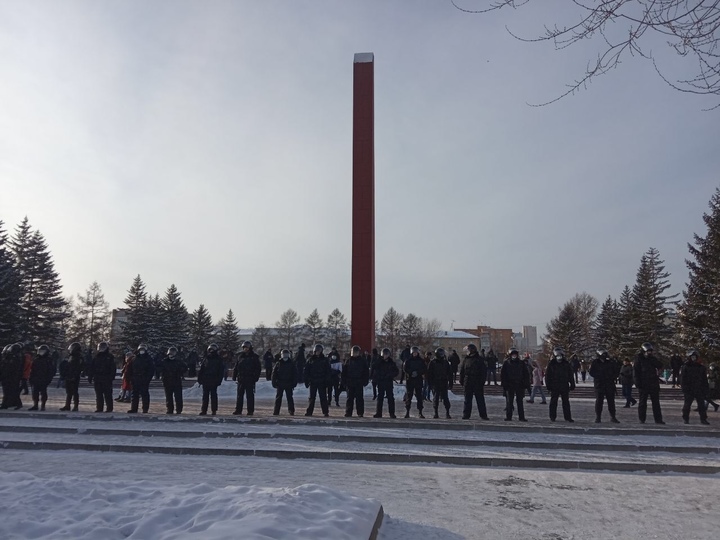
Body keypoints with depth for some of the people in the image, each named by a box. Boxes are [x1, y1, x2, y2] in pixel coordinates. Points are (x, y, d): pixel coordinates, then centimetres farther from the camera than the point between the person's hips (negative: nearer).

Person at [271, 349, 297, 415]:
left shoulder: (292, 364, 3)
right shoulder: (278, 364, 3)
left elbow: (295, 374, 5)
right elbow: (273, 374, 4)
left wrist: (294, 383, -2)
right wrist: (274, 383, -3)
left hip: (289, 385, 0)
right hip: (280, 384, 1)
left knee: (289, 398, 1)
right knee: (278, 398, 4)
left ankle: (291, 411, 6)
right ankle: (276, 412, 9)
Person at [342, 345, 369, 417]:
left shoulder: (363, 361, 3)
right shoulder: (348, 361, 7)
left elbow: (366, 372, 4)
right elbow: (344, 372, 8)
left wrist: (365, 381, -4)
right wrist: (344, 382, 1)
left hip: (359, 383, -1)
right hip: (349, 383, 1)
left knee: (359, 398, 1)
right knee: (349, 398, 5)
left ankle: (360, 413, 8)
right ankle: (348, 412, 10)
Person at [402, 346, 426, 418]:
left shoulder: (421, 361, 10)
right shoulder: (407, 361, 6)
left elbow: (424, 370, 3)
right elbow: (405, 369, -3)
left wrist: (417, 373, -12)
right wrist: (412, 372, -18)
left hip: (418, 380, 1)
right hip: (409, 380, -1)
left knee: (419, 396, -1)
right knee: (408, 396, -1)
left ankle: (420, 412, 4)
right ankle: (407, 412, 4)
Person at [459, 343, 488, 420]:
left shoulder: (480, 360, -2)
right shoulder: (465, 359, 7)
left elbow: (484, 372, -2)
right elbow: (462, 371, 10)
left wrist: (482, 382, -9)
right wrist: (462, 382, 5)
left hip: (478, 384, -3)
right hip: (468, 383, 3)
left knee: (480, 400, 4)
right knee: (467, 400, 8)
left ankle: (483, 415, 11)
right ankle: (466, 415, 14)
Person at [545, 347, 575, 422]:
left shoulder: (566, 364, 7)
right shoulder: (551, 364, 0)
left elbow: (570, 375, 12)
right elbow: (547, 376, 1)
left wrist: (572, 385, 7)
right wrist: (548, 385, -4)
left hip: (565, 386, 2)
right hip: (554, 387, -2)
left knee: (566, 402, 5)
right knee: (553, 402, 3)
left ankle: (567, 417, 11)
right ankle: (552, 417, 10)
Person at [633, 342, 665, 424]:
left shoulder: (653, 359, 10)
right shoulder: (639, 360, -3)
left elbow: (660, 366, -4)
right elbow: (635, 372, -5)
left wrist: (653, 359, -12)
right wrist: (638, 383, -12)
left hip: (654, 384, 4)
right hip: (643, 385, -4)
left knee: (656, 402, 7)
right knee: (642, 402, 3)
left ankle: (658, 419, 12)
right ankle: (642, 419, 9)